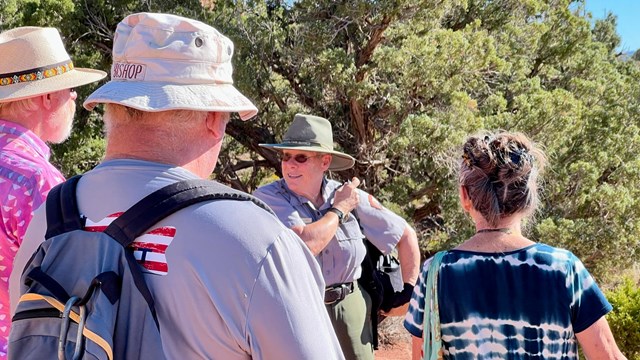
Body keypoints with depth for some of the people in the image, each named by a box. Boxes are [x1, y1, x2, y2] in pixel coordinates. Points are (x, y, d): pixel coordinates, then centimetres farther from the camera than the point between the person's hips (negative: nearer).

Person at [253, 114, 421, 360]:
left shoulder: (352, 196, -2)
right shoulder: (268, 197, -12)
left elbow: (406, 234, 8)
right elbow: (304, 245, -26)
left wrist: (409, 292, 4)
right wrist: (339, 209, -12)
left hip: (349, 310, 3)